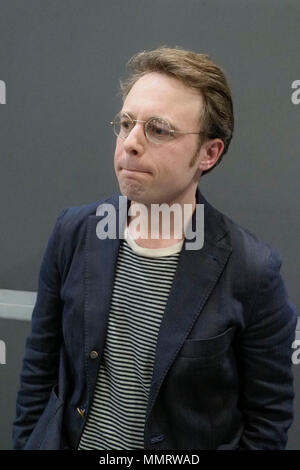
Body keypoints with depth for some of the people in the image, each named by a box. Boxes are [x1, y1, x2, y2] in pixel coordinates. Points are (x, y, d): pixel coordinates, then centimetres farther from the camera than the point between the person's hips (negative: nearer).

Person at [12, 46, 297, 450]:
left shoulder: (254, 269, -21)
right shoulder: (73, 231, -11)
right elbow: (40, 365, -1)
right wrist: (25, 440, 0)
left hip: (187, 448, -2)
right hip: (67, 439, 3)